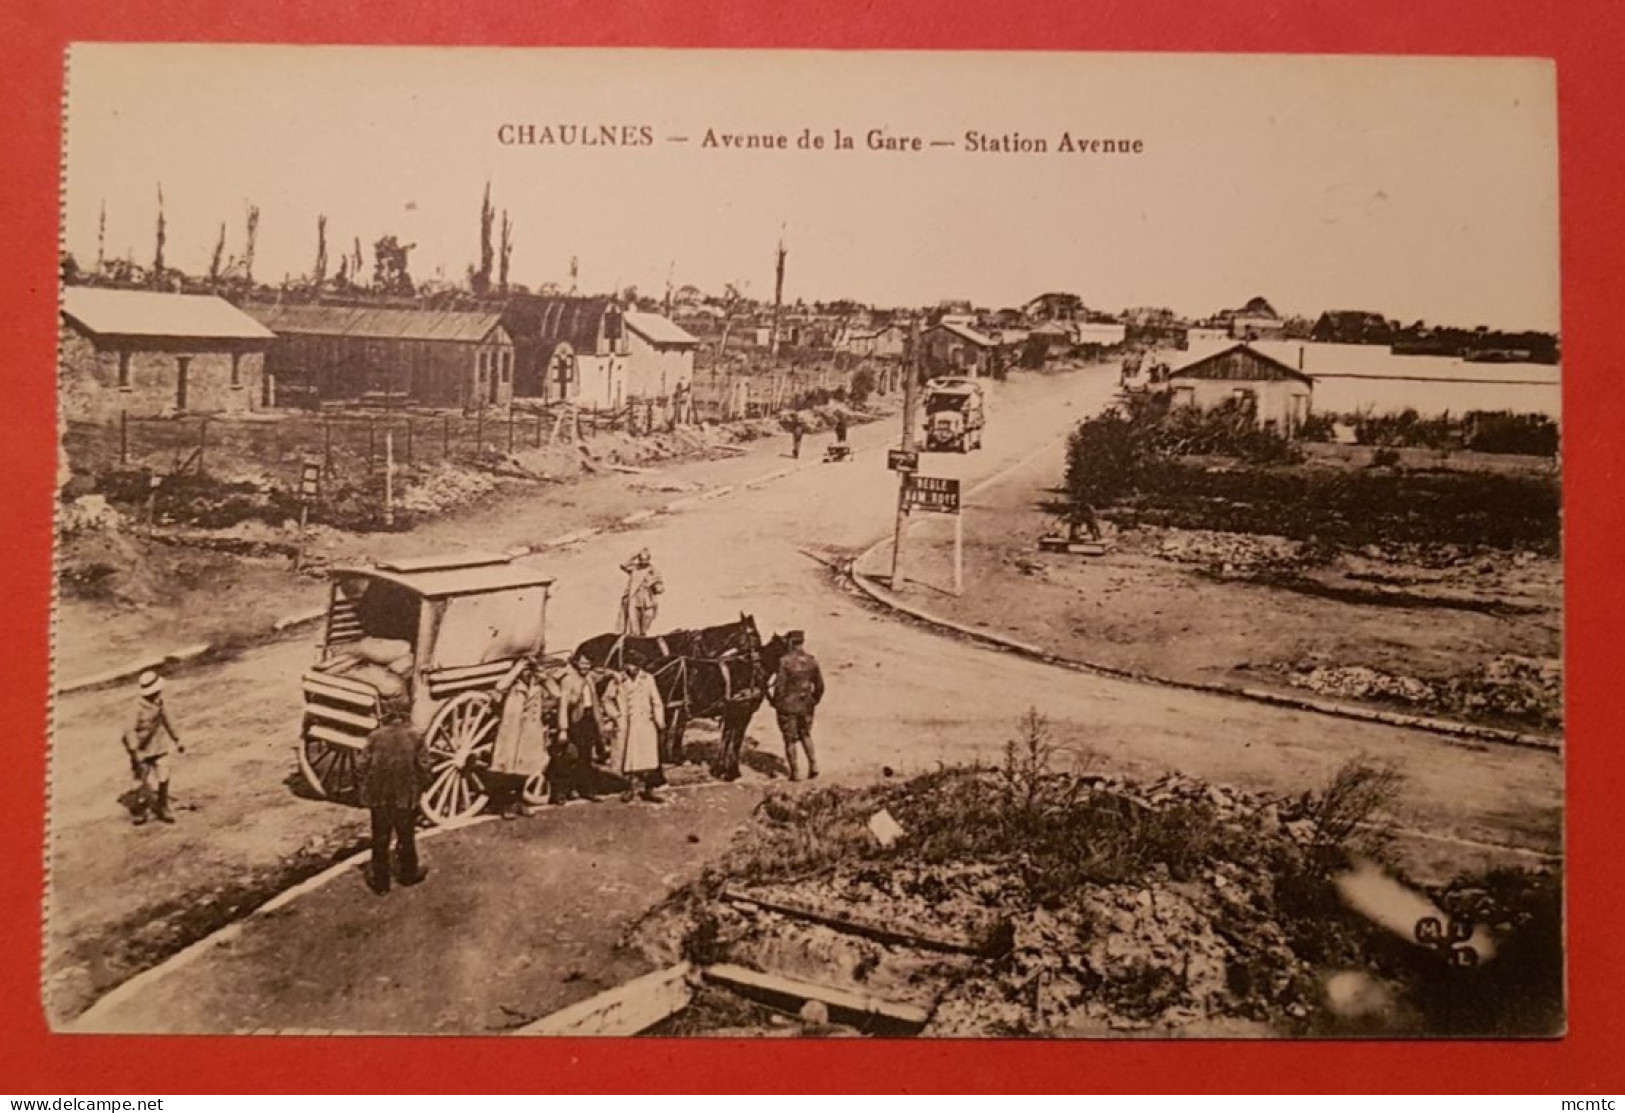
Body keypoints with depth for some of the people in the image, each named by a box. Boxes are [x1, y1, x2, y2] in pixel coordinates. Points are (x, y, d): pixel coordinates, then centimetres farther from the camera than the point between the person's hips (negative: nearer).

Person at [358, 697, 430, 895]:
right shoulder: (415, 738, -10)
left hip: (379, 797, 0)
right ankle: (408, 874, 35)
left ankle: (380, 881, 22)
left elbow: (364, 766, -7)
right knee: (406, 838, 19)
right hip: (406, 797, 0)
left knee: (380, 840, 14)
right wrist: (419, 788, 9)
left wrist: (366, 792, 7)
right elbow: (423, 768, -8)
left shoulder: (375, 737, -9)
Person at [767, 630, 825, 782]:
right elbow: (819, 685, 3)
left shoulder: (785, 661, -18)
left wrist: (775, 702, 0)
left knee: (790, 740, 10)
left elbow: (780, 686, -17)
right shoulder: (812, 660, -3)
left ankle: (795, 772, 14)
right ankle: (813, 764, 12)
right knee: (805, 735, 24)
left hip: (788, 706, -4)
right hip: (806, 706, 4)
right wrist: (814, 700, 20)